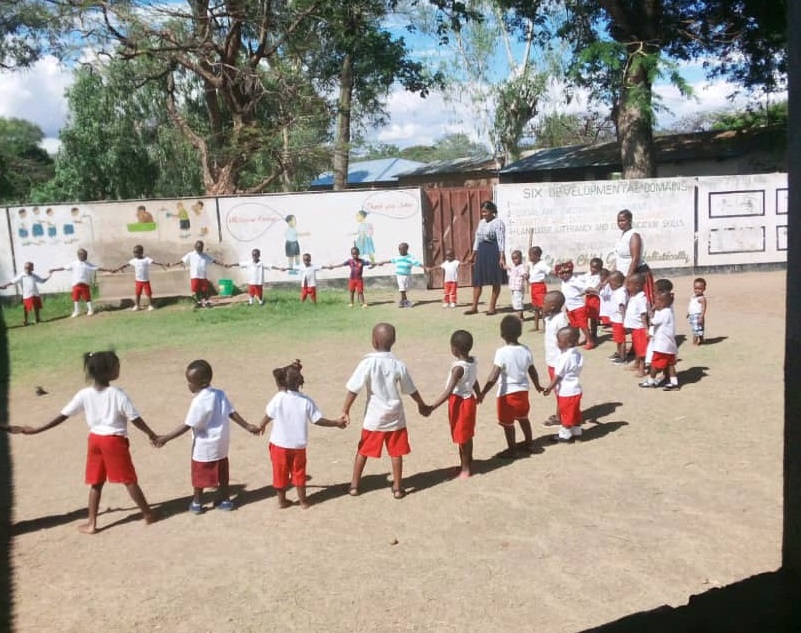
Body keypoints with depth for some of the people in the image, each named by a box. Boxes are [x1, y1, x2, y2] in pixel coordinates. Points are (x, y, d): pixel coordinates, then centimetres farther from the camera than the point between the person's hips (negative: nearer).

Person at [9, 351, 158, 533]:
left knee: (96, 483, 15)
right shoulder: (118, 394, -17)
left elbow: (62, 416, -3)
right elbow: (135, 419, -14)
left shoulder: (84, 394, -5)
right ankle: (148, 514, 19)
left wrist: (36, 430, 7)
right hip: (115, 441, -3)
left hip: (95, 439, 4)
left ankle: (91, 523, 19)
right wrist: (152, 435, -2)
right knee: (129, 480, 7)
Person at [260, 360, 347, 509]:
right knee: (299, 472, 16)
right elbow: (318, 420, -9)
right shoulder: (306, 401, -11)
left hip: (279, 443, -1)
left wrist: (261, 427, 20)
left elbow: (268, 416, -2)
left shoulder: (278, 398, -14)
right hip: (298, 444, 1)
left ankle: (282, 500, 24)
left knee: (280, 472, 14)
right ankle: (303, 500, 24)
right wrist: (336, 423, 4)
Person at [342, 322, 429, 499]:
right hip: (395, 417, 1)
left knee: (363, 451, 14)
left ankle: (354, 485, 23)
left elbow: (353, 390, -15)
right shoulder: (399, 365, -9)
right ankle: (397, 488, 20)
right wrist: (422, 405, 19)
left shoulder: (367, 363, -16)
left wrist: (345, 411, -5)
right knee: (396, 453, 12)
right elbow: (411, 390, 2)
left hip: (373, 417, -1)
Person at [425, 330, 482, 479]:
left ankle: (465, 469, 20)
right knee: (467, 436, 21)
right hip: (469, 400, 8)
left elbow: (448, 392, -31)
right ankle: (468, 464, 36)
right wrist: (479, 395, 32)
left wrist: (432, 407, -34)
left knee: (462, 437, 7)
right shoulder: (473, 362, -4)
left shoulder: (458, 367, -27)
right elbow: (475, 382, 13)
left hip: (459, 402, -8)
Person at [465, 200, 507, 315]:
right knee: (477, 280, 6)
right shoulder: (481, 222, 13)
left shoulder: (498, 222, -10)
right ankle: (474, 307, 11)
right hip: (482, 252, 7)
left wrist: (502, 257, -22)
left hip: (494, 252, -7)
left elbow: (501, 240, -16)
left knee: (496, 281, 2)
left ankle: (492, 307, 10)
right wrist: (473, 255, 19)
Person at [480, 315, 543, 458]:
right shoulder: (526, 350, -5)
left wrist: (483, 393, -19)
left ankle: (512, 449, 24)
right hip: (523, 391, 6)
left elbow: (493, 378, -25)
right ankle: (529, 442, 42)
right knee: (523, 418, 27)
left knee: (507, 423, 12)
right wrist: (537, 386, 23)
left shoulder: (502, 352, -21)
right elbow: (532, 371, 7)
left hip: (507, 393, -6)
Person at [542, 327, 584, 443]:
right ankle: (576, 432, 30)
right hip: (575, 389, 9)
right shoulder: (577, 354, 2)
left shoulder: (565, 357, -24)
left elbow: (558, 375, -19)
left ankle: (564, 435, 15)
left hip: (566, 391, -9)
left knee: (566, 413, 4)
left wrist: (549, 388, -10)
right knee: (575, 412, 18)